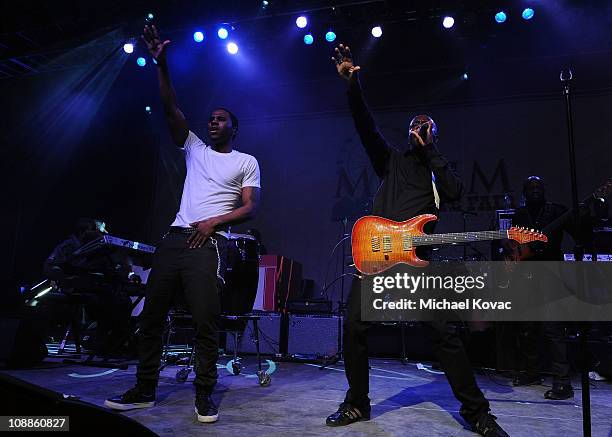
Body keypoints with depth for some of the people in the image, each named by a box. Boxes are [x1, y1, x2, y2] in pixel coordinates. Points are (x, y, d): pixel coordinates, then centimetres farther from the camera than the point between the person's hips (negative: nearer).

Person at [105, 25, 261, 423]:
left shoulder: (246, 162, 9)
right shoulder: (194, 148, 20)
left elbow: (251, 207, -1)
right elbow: (171, 109, 10)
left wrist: (214, 222, -13)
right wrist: (162, 65, 1)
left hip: (209, 244, -5)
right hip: (174, 238, 5)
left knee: (206, 322, -8)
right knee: (151, 314, 7)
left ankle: (204, 395, 5)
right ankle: (144, 390, 19)